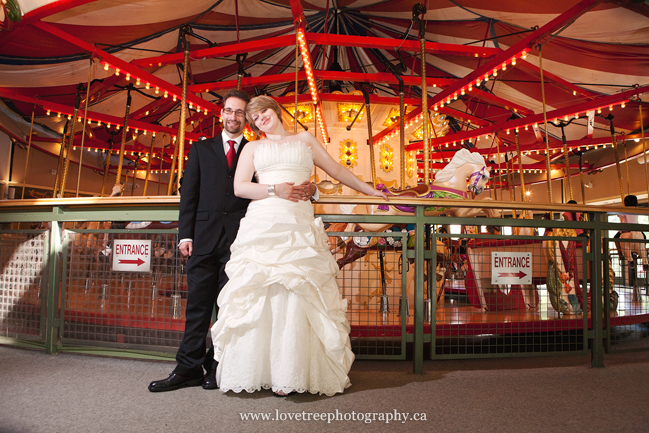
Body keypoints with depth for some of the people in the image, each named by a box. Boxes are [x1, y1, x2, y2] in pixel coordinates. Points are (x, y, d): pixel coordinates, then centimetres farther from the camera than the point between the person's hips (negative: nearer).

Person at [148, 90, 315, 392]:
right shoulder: (201, 150, 17)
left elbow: (275, 188, 8)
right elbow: (189, 193, 11)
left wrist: (307, 189, -13)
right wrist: (185, 234, 1)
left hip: (240, 238, -1)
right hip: (205, 237, 1)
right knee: (197, 304, 4)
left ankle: (218, 368, 14)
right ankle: (188, 368, 15)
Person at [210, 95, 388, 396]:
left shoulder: (304, 139, 24)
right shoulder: (253, 148, 22)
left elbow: (336, 170, 28)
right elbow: (239, 187, 9)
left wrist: (368, 190, 30)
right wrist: (275, 189, -6)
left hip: (298, 225, 0)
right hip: (262, 223, 1)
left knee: (294, 295, -10)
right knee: (256, 295, -7)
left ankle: (289, 375, -4)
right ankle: (253, 371, 2)